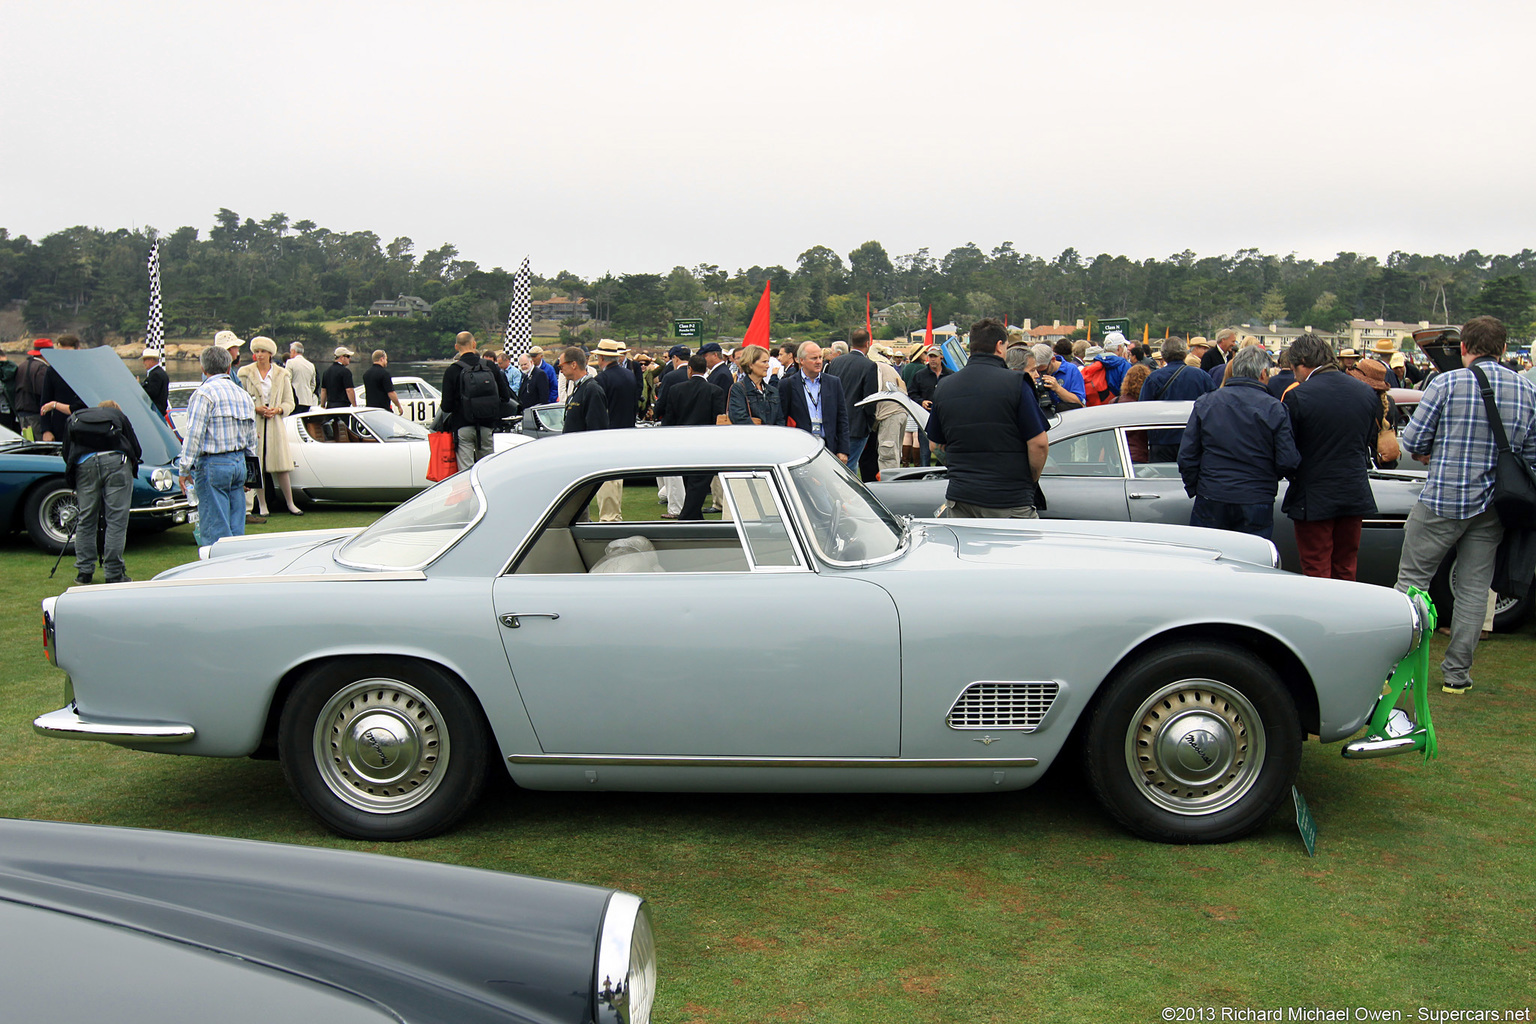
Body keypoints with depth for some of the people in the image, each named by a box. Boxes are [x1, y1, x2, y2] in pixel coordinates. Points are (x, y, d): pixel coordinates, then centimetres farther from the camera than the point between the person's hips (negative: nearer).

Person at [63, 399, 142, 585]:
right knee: (116, 521, -1)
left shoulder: (75, 419, 30)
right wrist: (131, 463, 34)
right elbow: (137, 451, 17)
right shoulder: (119, 415, 25)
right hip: (116, 461, -2)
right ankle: (114, 575, -1)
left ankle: (84, 573, 14)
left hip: (84, 465, 2)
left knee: (85, 520, 11)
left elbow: (66, 453, 21)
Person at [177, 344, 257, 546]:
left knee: (214, 528, -5)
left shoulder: (205, 393, -9)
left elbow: (195, 434, -14)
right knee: (236, 527, 10)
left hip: (213, 465, -7)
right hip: (239, 462, 7)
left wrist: (185, 469, -10)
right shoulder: (243, 394, 15)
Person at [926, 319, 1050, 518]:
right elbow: (1039, 444, -9)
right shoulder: (1015, 383, -8)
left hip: (959, 499, 5)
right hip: (1010, 501, -5)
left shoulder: (943, 387, 7)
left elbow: (936, 443, 17)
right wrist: (1029, 481, 7)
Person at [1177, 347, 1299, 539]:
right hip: (1256, 503, -1)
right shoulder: (1275, 409, -5)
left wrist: (1194, 489, 12)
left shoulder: (1204, 403, 1)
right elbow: (1288, 463, -7)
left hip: (1210, 501, 1)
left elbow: (1186, 456, 0)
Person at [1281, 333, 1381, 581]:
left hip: (1313, 497, -5)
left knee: (1316, 572, 3)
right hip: (1355, 495, 5)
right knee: (1346, 569, 16)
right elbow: (1371, 442, 11)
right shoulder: (1367, 392, 2)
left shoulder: (1296, 396, -16)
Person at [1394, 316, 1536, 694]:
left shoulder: (1447, 383, -10)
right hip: (1493, 507, 4)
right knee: (1473, 589, 9)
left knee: (1412, 580, 5)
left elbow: (1412, 441, -8)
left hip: (1442, 501, -4)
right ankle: (1457, 674, 14)